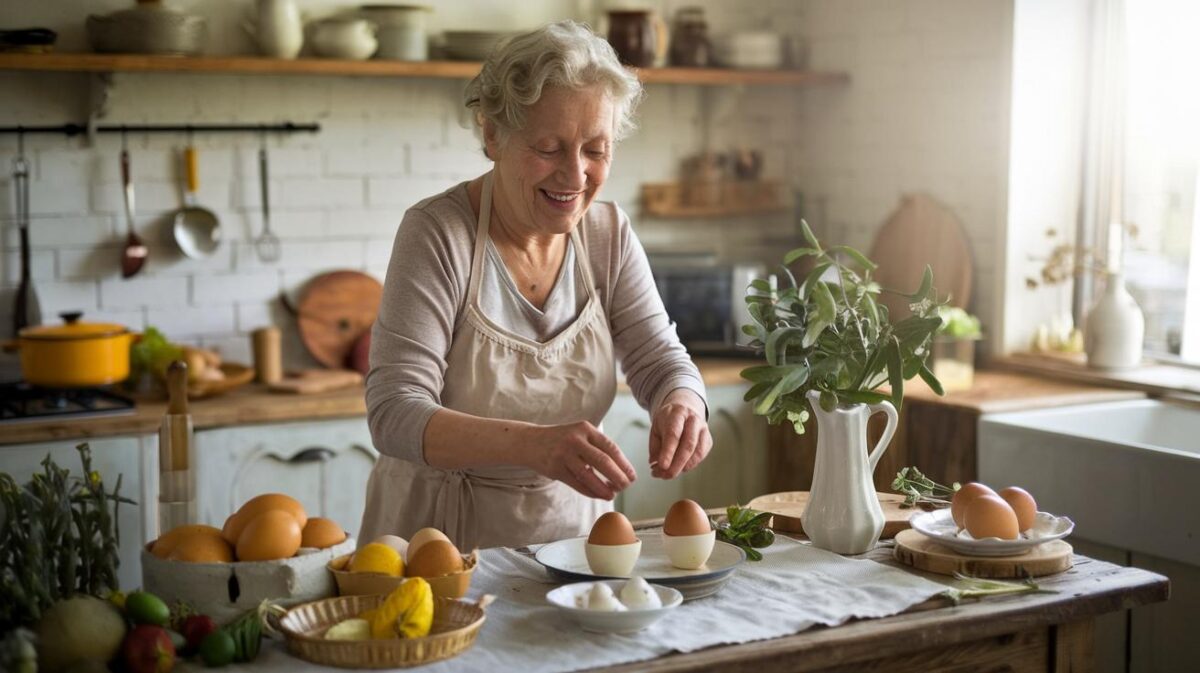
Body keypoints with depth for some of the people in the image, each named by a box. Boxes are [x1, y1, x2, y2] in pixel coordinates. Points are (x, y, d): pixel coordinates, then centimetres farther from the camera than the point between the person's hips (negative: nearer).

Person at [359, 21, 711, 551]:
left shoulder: (608, 234, 1)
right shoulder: (436, 233, -14)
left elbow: (661, 360, 1)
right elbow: (394, 413, -21)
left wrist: (681, 405, -24)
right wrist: (532, 444, -38)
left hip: (570, 528, 4)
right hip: (442, 542, -3)